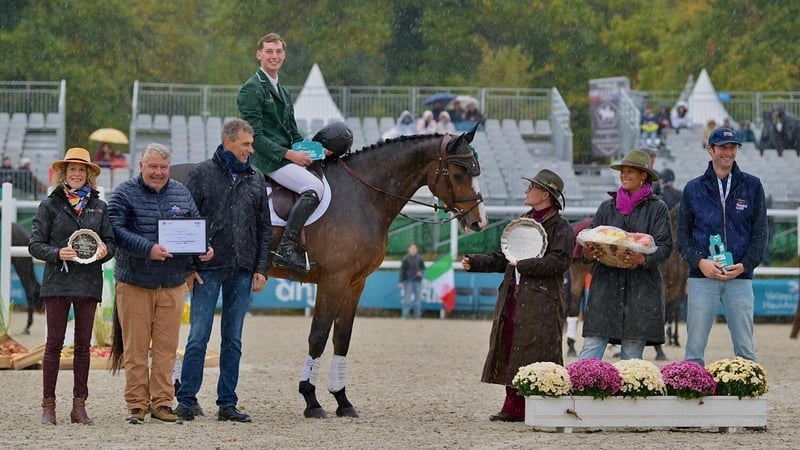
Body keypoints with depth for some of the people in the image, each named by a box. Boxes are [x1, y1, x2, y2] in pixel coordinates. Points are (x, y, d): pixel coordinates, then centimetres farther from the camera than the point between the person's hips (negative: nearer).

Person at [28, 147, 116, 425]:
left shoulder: (99, 206, 12)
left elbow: (110, 240, 14)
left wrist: (104, 251, -9)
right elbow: (35, 245, 1)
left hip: (88, 283, 3)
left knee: (83, 345, 5)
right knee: (54, 343, -3)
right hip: (58, 282, -3)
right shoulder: (50, 205, 4)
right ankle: (48, 405, 1)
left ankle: (79, 406, 9)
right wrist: (57, 253, -16)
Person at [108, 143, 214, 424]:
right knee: (135, 347, 1)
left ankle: (162, 403, 11)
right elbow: (117, 231, -13)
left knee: (167, 347, 5)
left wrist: (204, 249, -2)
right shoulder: (125, 194, -2)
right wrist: (147, 249, -25)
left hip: (173, 284, 3)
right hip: (135, 283, -3)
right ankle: (136, 405, 6)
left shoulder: (181, 194, 12)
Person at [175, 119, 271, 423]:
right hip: (208, 269, -3)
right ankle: (186, 401, 3)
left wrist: (261, 269, 3)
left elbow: (264, 227, 12)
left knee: (233, 340, 7)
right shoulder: (202, 174, 0)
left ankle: (227, 403, 12)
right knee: (198, 337, -3)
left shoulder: (256, 179, 10)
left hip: (242, 272, 3)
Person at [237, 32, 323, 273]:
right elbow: (255, 137, -14)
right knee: (314, 187, -27)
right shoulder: (252, 89, -7)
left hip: (288, 157, 9)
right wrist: (289, 154, -18)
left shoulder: (283, 92, 21)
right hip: (268, 160, -9)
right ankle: (286, 249, -27)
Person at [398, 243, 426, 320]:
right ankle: (404, 316, -4)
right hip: (408, 281, -3)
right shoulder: (405, 259, -2)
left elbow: (423, 267, 16)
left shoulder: (419, 259, 6)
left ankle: (417, 316, 8)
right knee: (407, 299, -6)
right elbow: (402, 270, -2)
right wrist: (401, 282, -6)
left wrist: (421, 272, -8)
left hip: (418, 281, 3)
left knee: (418, 299, 3)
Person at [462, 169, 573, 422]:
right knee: (510, 353, 6)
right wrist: (474, 263, 12)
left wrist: (524, 265, -17)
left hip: (541, 303, -8)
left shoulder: (560, 228, -5)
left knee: (536, 355, -8)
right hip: (513, 299, 8)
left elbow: (558, 262, -18)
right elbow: (503, 259, 23)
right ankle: (514, 408, 12)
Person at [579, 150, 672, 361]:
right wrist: (588, 254, -14)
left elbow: (665, 245, -3)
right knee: (590, 350, -6)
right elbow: (590, 239, 11)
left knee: (632, 356, 1)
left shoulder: (657, 208, 6)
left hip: (641, 289, -2)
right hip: (606, 286, 2)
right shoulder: (607, 207, 14)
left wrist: (644, 259, -23)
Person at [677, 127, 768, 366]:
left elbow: (760, 232, 8)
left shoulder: (752, 186, 9)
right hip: (702, 277, 0)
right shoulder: (694, 189, 10)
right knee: (694, 348, -2)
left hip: (740, 277, 0)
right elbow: (683, 235, 9)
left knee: (745, 350, -1)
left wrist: (744, 265, -7)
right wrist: (699, 261, -9)